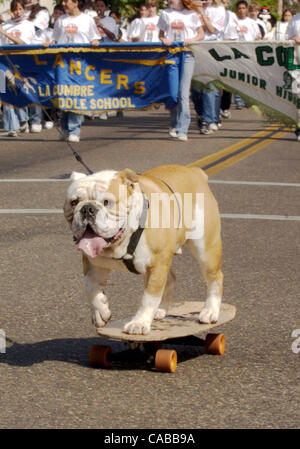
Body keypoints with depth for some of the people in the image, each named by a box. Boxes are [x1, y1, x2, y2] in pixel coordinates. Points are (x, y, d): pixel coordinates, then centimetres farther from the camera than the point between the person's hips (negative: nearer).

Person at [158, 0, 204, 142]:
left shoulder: (191, 14, 7)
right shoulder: (165, 14, 13)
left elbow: (201, 34, 10)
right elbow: (161, 34, 18)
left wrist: (192, 39, -10)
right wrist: (164, 40, -5)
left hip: (187, 55, -3)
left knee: (183, 93, -12)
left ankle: (182, 130, -16)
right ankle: (174, 125, 24)